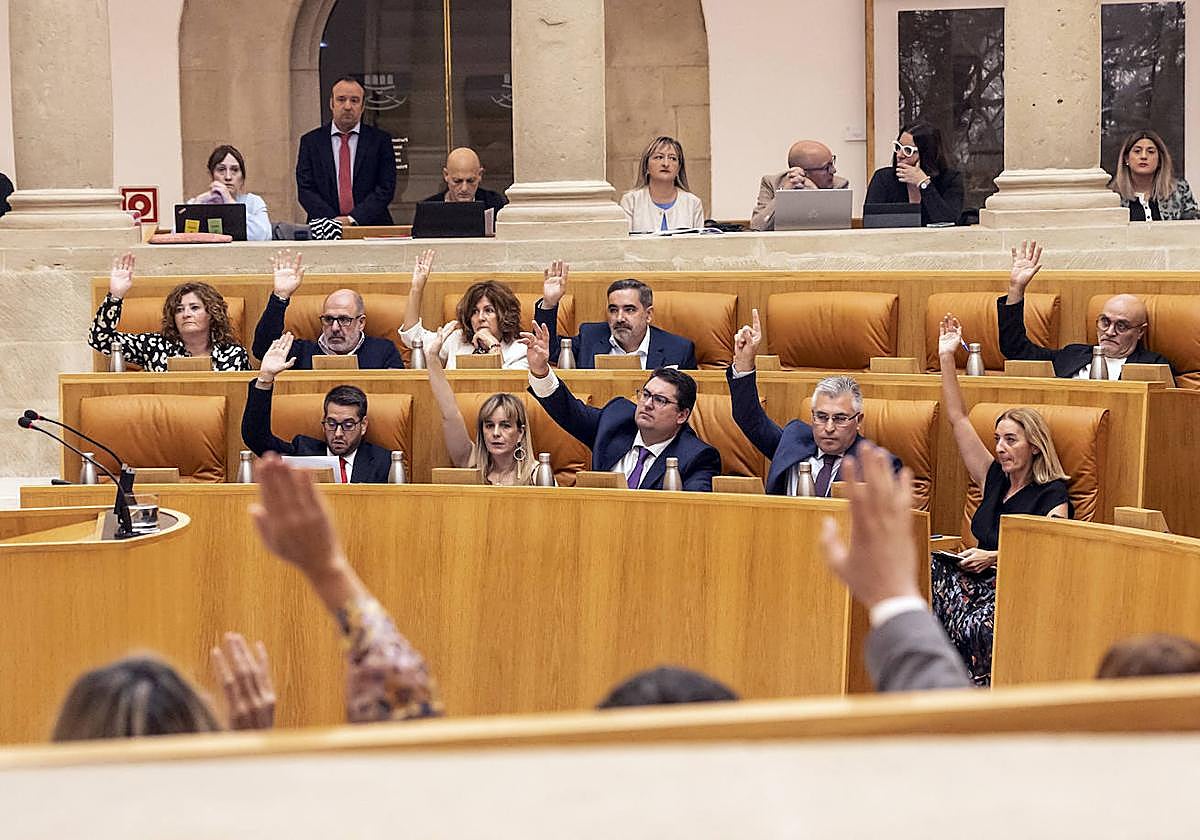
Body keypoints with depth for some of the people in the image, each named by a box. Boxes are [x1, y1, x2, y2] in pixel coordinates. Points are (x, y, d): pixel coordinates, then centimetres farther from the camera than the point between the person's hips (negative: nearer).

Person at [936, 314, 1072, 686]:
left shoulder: (1052, 497, 0)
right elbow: (957, 420, 18)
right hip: (980, 583, 7)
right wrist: (946, 358, 14)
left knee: (977, 625, -39)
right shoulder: (995, 479, 17)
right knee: (931, 572, -27)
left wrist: (994, 557, -18)